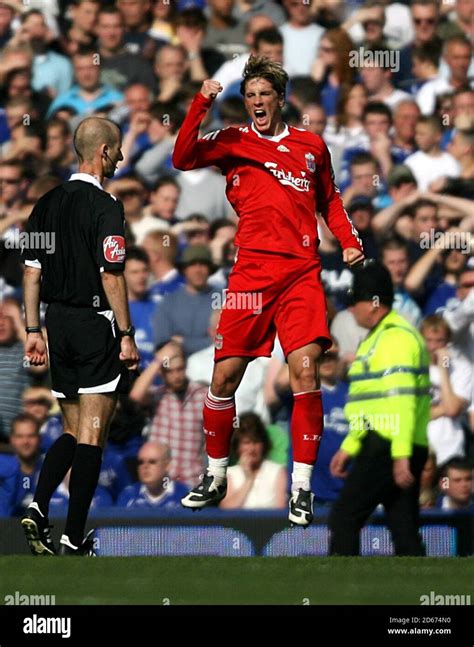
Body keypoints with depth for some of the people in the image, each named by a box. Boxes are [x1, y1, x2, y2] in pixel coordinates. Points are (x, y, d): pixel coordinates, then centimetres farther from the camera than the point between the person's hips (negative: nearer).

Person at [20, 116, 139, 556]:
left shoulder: (48, 203, 9)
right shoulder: (104, 206, -12)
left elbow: (32, 270, 10)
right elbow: (111, 276, -16)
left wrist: (33, 330, 13)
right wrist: (126, 335, -12)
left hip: (58, 322, 7)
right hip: (95, 322, -7)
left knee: (73, 433, 16)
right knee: (91, 436, -1)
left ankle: (38, 508, -5)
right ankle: (74, 537, -2)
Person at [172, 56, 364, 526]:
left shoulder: (311, 146, 15)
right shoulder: (234, 142, 9)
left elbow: (329, 200, 27)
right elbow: (183, 158, -7)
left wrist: (350, 242, 12)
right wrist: (200, 104, -15)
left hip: (301, 273, 0)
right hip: (251, 272, 0)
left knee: (305, 369, -15)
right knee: (225, 376, 1)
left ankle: (302, 487, -8)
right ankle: (215, 477, 20)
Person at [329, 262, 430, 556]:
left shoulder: (396, 337, -12)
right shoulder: (380, 337, 22)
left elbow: (402, 401, -21)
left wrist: (400, 454, -26)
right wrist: (349, 447, 26)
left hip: (389, 448, -10)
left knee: (344, 517, -7)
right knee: (404, 528, 6)